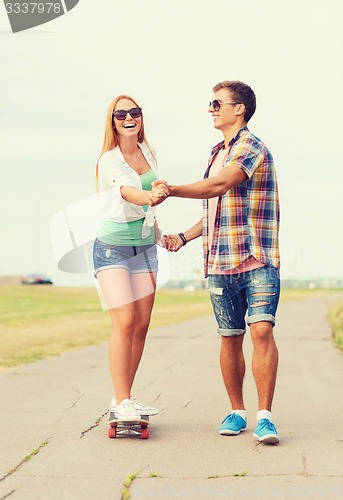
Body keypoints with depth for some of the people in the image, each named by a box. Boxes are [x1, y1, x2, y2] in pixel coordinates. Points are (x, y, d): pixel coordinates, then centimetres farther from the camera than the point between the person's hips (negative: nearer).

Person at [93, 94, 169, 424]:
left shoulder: (147, 153, 7)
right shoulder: (109, 160, -14)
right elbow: (128, 193, -35)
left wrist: (159, 233, 21)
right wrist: (151, 197, -54)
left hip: (144, 247, 7)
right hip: (113, 248, -6)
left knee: (142, 325, 3)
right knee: (124, 322, -16)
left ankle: (125, 399, 12)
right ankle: (120, 403, -12)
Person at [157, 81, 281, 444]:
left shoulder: (251, 147, -6)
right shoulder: (217, 154, 21)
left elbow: (219, 186, -22)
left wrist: (169, 190, -17)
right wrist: (184, 237, 14)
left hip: (258, 261, -7)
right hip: (220, 264, 7)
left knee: (261, 330, -16)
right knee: (230, 338, 7)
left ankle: (264, 416, -13)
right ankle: (236, 412, 17)